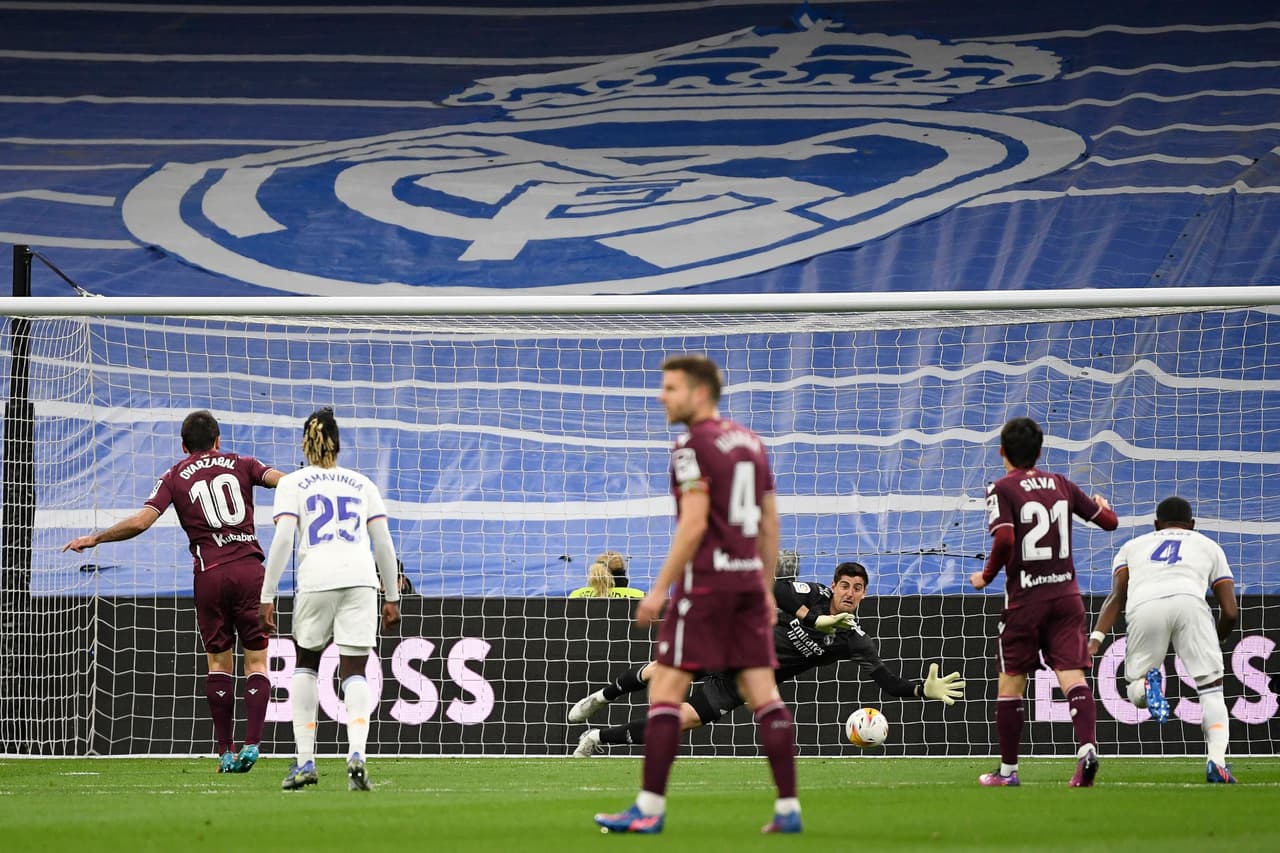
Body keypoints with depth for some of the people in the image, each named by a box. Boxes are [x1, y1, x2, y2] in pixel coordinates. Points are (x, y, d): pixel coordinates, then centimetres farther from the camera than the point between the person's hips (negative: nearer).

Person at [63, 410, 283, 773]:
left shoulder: (174, 477, 8)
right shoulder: (241, 465, 11)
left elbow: (140, 522, -3)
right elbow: (282, 481, -4)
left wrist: (93, 539, 8)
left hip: (210, 575, 0)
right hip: (249, 568, 0)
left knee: (219, 661, 9)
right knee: (256, 661, 4)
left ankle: (226, 751, 6)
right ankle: (251, 744, -10)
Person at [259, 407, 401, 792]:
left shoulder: (293, 483, 10)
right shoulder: (362, 483, 18)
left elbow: (282, 540, -2)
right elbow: (383, 543, 14)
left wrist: (267, 597, -1)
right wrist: (392, 596, 20)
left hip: (316, 580, -1)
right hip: (361, 579, 1)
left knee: (305, 664, 18)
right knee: (353, 673, 2)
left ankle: (305, 761, 11)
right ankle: (356, 753, -22)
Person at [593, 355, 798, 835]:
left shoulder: (694, 445, -9)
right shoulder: (751, 443, 15)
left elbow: (694, 524, -16)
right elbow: (770, 525, 17)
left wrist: (660, 589, -13)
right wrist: (766, 589, 22)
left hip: (705, 579, -8)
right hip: (749, 579, 8)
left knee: (665, 689, -3)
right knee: (762, 693, 5)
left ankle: (650, 809, -5)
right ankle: (788, 808, 1)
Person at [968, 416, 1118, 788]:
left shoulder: (1002, 489, -5)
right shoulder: (1060, 484, 9)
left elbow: (1004, 539, -20)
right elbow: (1108, 521, 16)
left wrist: (986, 576, -3)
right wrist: (1103, 505, 39)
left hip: (1025, 598, -3)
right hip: (1066, 593, 3)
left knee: (1010, 682, 9)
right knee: (1072, 675, -5)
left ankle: (1008, 770, 15)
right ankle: (1087, 747, -28)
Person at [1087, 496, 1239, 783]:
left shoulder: (1132, 546, 36)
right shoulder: (1209, 546, 34)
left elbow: (1117, 596, 17)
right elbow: (1231, 612, 25)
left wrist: (1096, 638, 8)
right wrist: (1215, 642, 44)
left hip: (1143, 608, 1)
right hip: (1189, 602, -1)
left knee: (1135, 693, 16)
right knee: (1211, 689, 10)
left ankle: (1146, 683, -21)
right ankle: (1217, 761, -11)